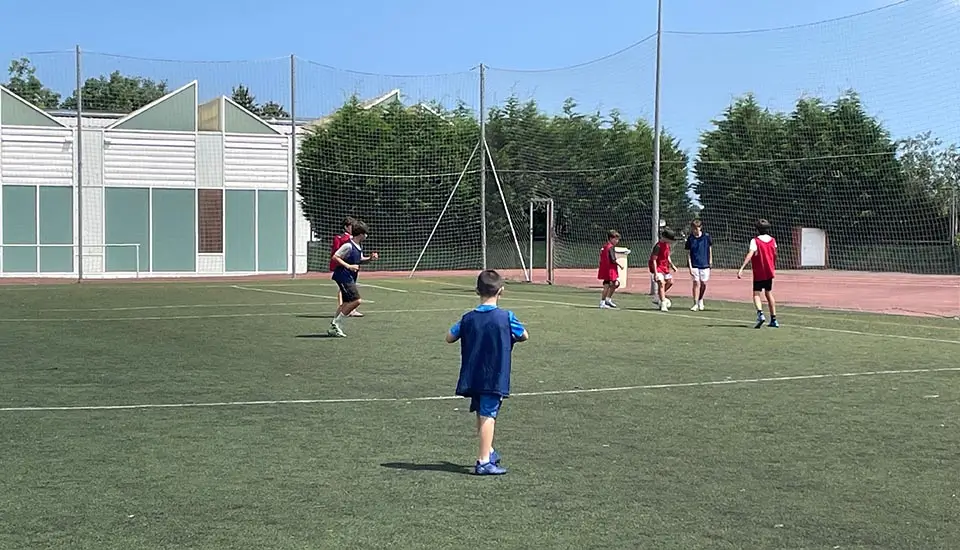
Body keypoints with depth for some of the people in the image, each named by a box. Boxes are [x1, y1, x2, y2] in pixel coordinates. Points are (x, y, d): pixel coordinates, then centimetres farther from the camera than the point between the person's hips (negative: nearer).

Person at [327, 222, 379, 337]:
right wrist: (348, 266, -23)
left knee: (346, 303, 11)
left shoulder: (359, 247, 11)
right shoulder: (348, 246, -17)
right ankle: (336, 323, -7)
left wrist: (370, 258, 8)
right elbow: (335, 257, -17)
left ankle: (333, 329, 16)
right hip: (344, 277, -10)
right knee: (356, 300, -15)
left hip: (350, 278, 10)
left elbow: (360, 260, 26)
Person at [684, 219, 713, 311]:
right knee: (696, 283, -6)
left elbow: (710, 248, 10)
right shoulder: (690, 238, -4)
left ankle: (700, 300, 30)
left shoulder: (707, 236, -3)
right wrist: (690, 266, -9)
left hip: (705, 264, 1)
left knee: (703, 284, 6)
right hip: (694, 265, -1)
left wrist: (710, 260, 10)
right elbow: (688, 253, -3)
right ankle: (695, 304, 0)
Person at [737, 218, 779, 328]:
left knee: (756, 294, -2)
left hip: (759, 273, -5)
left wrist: (741, 268, -31)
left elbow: (750, 254, -25)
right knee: (769, 294, 16)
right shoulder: (772, 240, 5)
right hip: (770, 272, 5)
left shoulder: (755, 241, -12)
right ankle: (774, 319, 18)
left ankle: (760, 314, -27)